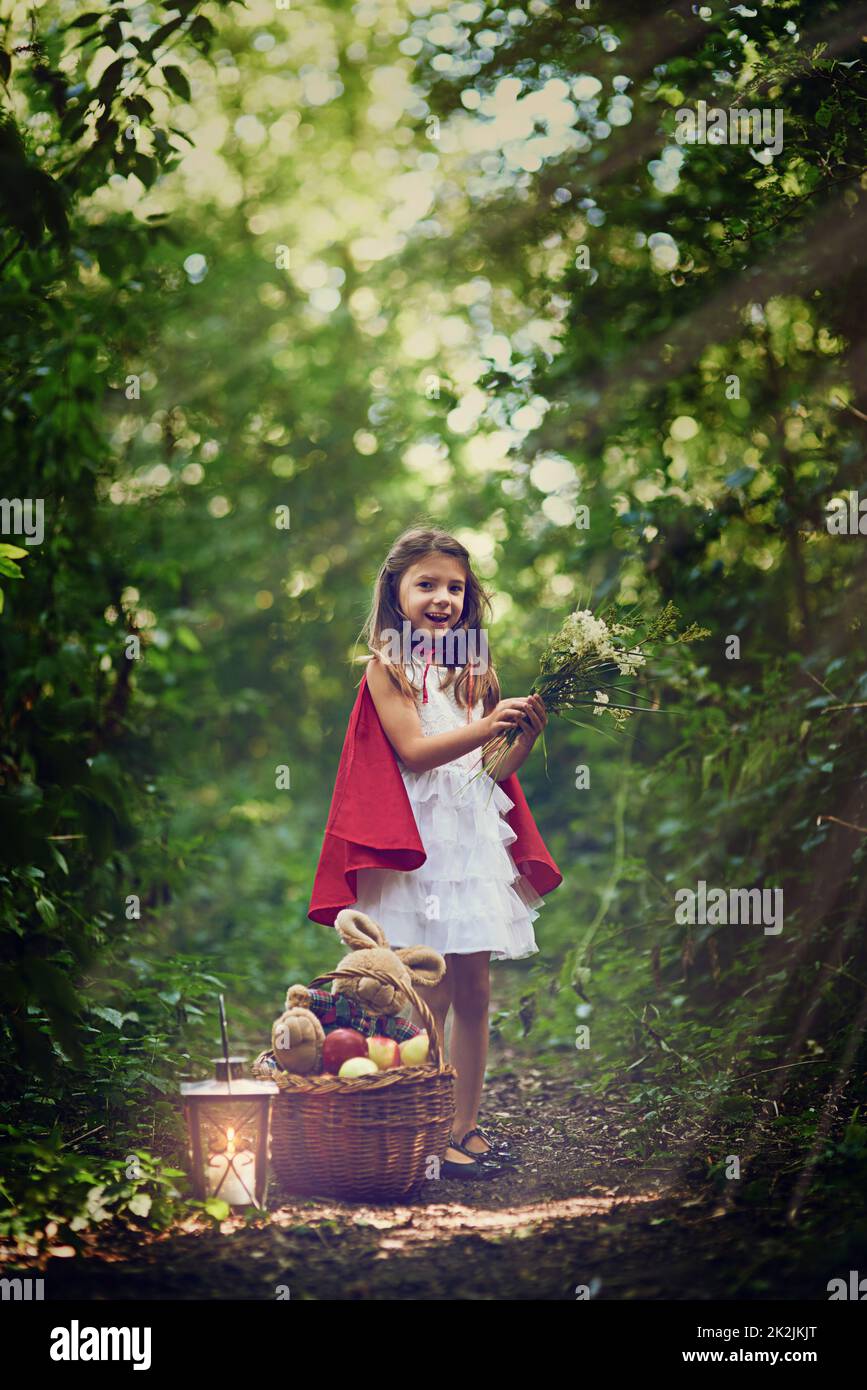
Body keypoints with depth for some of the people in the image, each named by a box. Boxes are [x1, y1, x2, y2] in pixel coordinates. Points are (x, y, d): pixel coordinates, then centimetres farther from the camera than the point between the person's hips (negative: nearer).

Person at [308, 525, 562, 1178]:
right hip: (419, 841, -5)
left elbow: (490, 772, 15)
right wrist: (486, 727, -22)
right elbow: (413, 750, -14)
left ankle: (467, 1125, 14)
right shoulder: (387, 666, -2)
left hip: (477, 837, 6)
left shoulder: (476, 671, 15)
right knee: (430, 996, -5)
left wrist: (526, 737, -3)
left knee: (474, 992, 6)